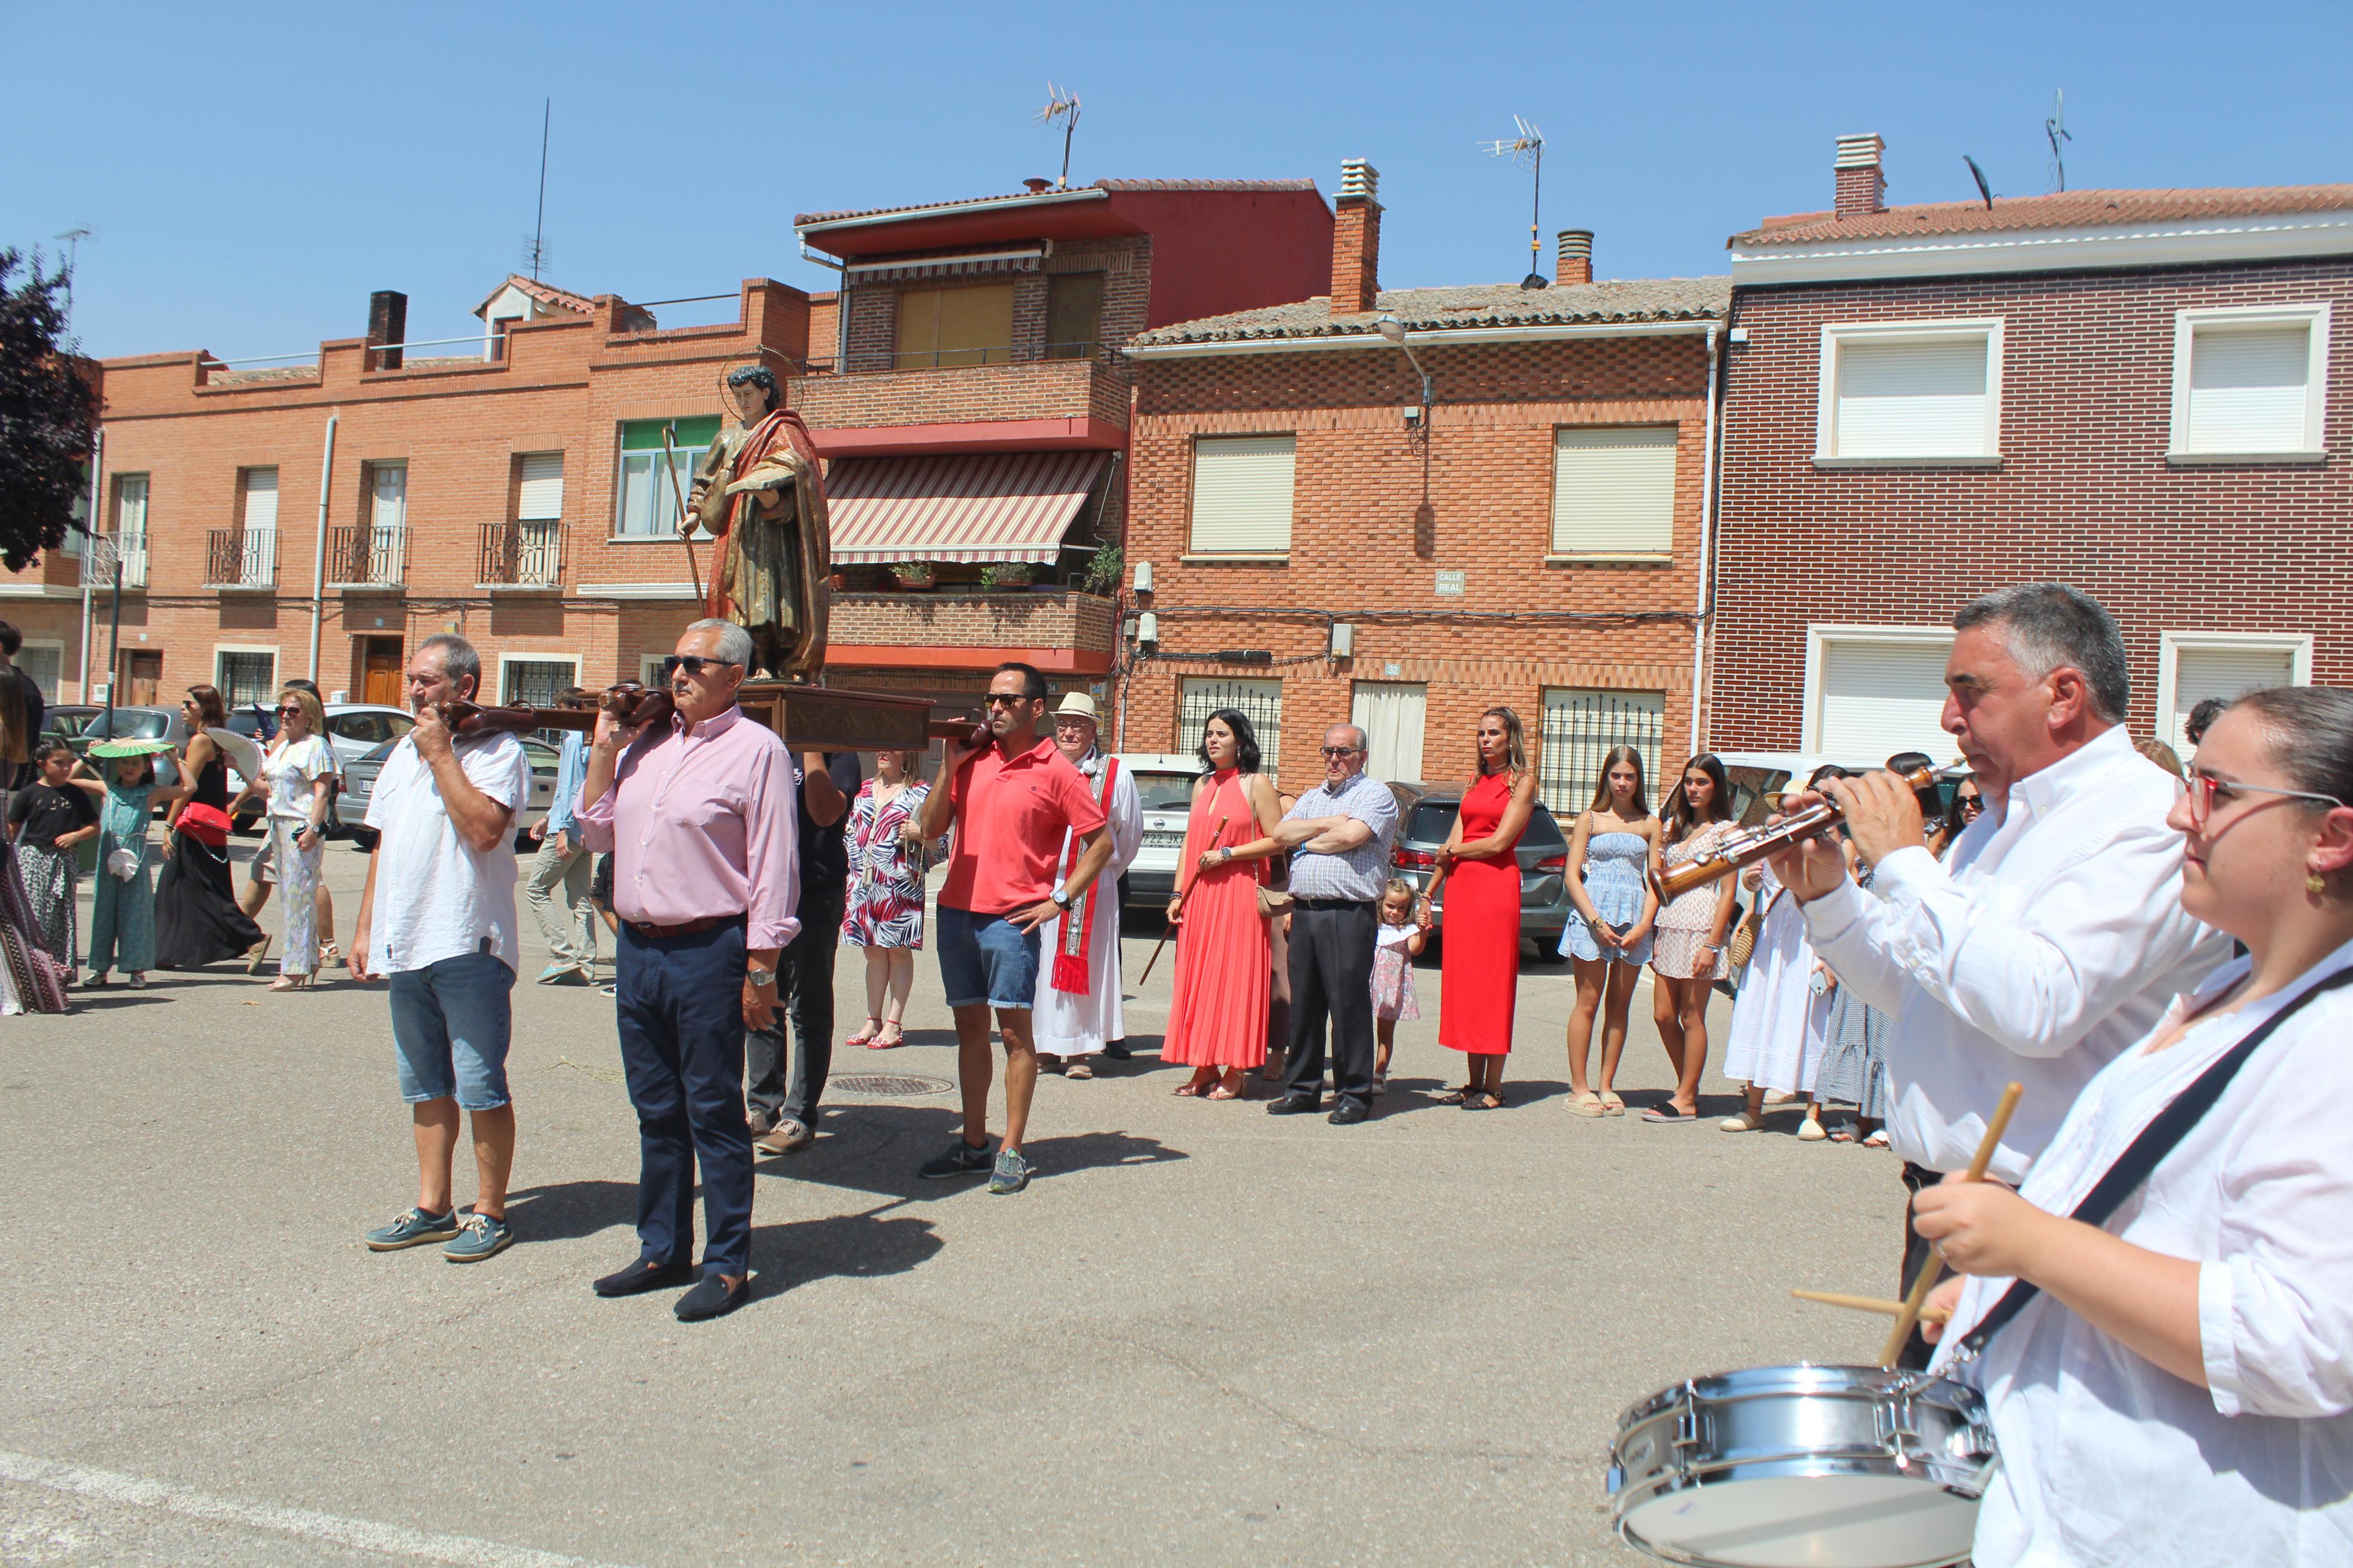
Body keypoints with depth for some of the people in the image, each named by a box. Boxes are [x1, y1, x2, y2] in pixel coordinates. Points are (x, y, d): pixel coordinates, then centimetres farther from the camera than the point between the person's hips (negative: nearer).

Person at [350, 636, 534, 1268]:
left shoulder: (497, 750, -8)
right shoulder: (404, 752, 17)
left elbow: (484, 830, -24)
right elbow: (384, 843, 21)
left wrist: (442, 755, -16)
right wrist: (364, 928, 18)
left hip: (468, 947, -8)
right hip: (406, 945, 8)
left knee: (480, 1088, -1)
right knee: (424, 1086, 14)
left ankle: (489, 1213, 9)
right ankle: (433, 1207, 24)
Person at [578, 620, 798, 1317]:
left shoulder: (756, 749, -7)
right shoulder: (646, 745, 13)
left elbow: (774, 868, -11)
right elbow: (598, 832, 18)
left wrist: (760, 970, -14)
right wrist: (605, 746, 9)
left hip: (707, 952, -7)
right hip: (638, 947, 7)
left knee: (714, 1114, 1)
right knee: (656, 1111, 15)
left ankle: (727, 1267, 12)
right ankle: (663, 1251, 28)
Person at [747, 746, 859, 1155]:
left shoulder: (836, 753, -3)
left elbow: (826, 812, -21)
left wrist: (811, 746, -19)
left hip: (814, 895, -6)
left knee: (809, 1010, 1)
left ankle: (800, 1117, 7)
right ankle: (764, 1106, 21)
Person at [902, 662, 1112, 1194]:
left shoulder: (1054, 770, -2)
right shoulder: (973, 760, 11)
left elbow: (1101, 841, -2)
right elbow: (930, 830, 8)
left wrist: (1060, 899, -7)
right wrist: (949, 767, -1)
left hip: (1011, 918, -5)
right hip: (956, 911, 5)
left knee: (1015, 1032, -2)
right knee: (970, 1028, 10)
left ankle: (1012, 1152, 3)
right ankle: (973, 1144, 19)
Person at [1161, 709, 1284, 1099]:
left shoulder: (1256, 784, -2)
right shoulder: (1202, 785, 16)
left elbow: (1276, 841, -7)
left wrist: (1226, 854, -13)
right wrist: (1178, 895, 11)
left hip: (1239, 893, -6)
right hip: (1198, 895, 6)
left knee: (1235, 978, -4)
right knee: (1197, 979, 5)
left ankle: (1235, 1072, 2)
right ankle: (1204, 1068, 12)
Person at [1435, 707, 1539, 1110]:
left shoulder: (1523, 781, -2)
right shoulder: (1475, 782, 18)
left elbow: (1499, 842, -10)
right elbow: (1454, 841, 15)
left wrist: (1452, 851, 2)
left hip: (1496, 884, -7)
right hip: (1462, 884, 7)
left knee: (1492, 983, -5)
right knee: (1464, 980, 5)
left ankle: (1493, 1088, -1)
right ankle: (1474, 1082, 11)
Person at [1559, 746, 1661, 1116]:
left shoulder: (1650, 824, 10)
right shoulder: (1590, 819, 4)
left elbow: (1654, 881, 7)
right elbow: (1572, 876, -1)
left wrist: (1643, 925, -8)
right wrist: (1596, 921, -12)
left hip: (1634, 921, 3)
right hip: (1592, 913, -3)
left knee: (1620, 1005, 5)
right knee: (1588, 1001, -3)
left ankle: (1606, 1086, 13)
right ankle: (1579, 1088, 2)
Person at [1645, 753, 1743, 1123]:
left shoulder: (1726, 831, -2)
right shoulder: (1672, 825, 15)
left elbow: (1727, 892, -7)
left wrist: (1712, 944, -14)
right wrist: (1653, 932, 7)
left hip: (1702, 927, -6)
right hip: (1669, 927, 6)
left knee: (1692, 1017, -1)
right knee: (1663, 1015, 5)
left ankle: (1686, 1100, 6)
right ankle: (1688, 1088, 22)